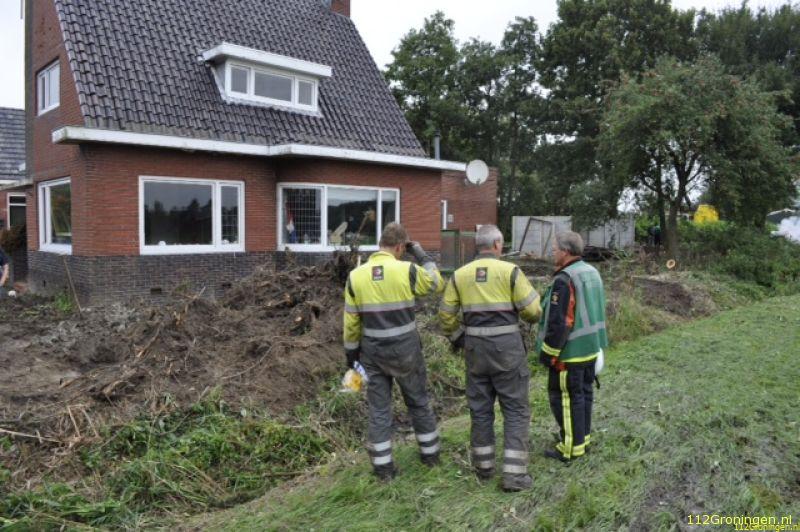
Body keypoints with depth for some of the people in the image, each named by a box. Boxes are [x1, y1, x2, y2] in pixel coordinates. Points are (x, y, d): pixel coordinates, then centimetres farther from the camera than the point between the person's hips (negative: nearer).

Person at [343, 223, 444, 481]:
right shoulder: (407, 270, -13)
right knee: (419, 402, 18)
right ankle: (430, 453, 32)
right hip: (405, 349, -1)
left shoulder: (356, 276, -5)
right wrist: (421, 254, 10)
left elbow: (351, 321, 0)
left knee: (378, 408, 11)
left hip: (373, 351, 2)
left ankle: (383, 467, 17)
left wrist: (351, 352, 11)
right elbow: (437, 284, 5)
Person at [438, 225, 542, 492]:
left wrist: (457, 338, 19)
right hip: (507, 346, -4)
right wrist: (532, 316, 14)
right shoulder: (510, 271, -8)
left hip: (475, 347, 4)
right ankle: (514, 474, 6)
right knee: (516, 410, 6)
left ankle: (484, 466, 26)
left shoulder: (459, 275, 3)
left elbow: (446, 314, 5)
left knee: (480, 407, 16)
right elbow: (532, 309, -9)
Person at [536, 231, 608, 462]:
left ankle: (572, 447, 9)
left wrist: (548, 353, -15)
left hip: (570, 351, -9)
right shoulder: (592, 272, 8)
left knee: (566, 397, 1)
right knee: (584, 392, 18)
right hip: (591, 348, 9)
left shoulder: (565, 280, -22)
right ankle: (583, 437, 31)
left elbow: (559, 323, -24)